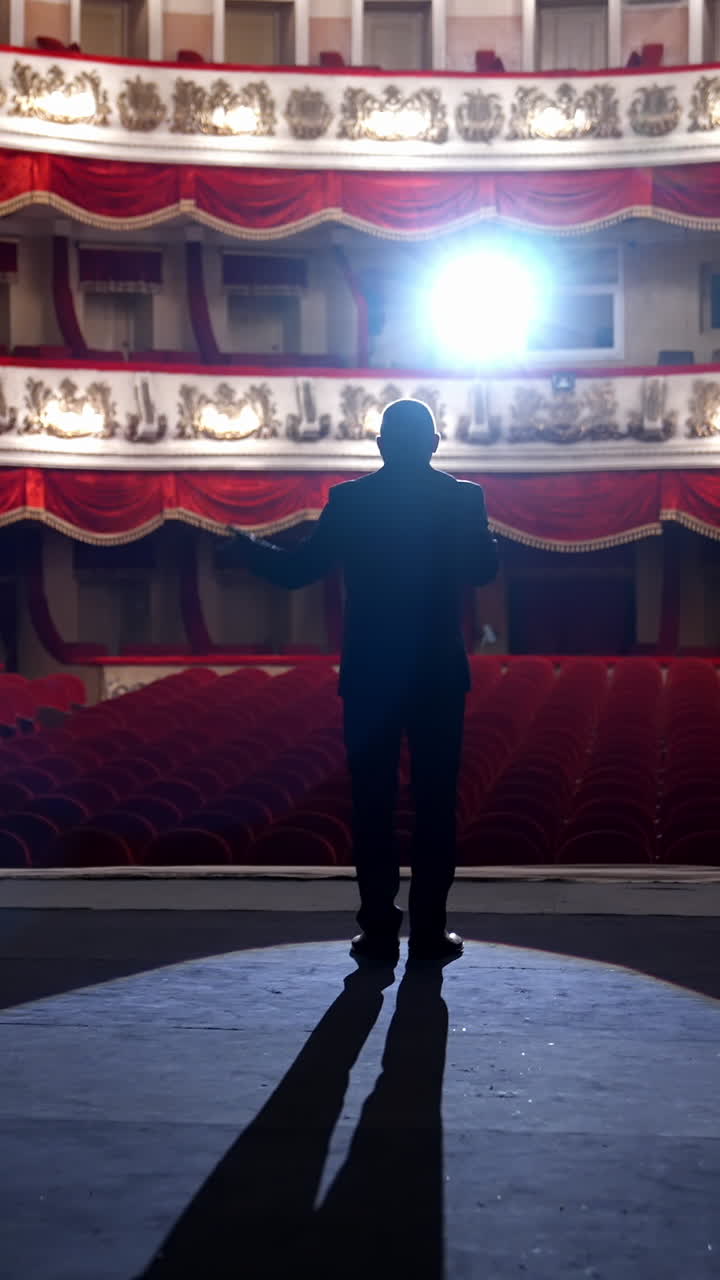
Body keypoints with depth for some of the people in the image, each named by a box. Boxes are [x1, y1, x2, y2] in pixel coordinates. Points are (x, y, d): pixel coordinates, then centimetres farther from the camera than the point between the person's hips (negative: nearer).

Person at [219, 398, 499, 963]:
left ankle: (379, 930, 6)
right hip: (440, 673, 0)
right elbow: (484, 568, 8)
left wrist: (251, 551, 18)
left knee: (373, 804, 5)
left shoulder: (349, 499, -4)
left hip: (370, 674, 0)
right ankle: (430, 930, 6)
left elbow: (300, 567, -1)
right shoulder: (463, 497, -3)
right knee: (435, 803, 6)